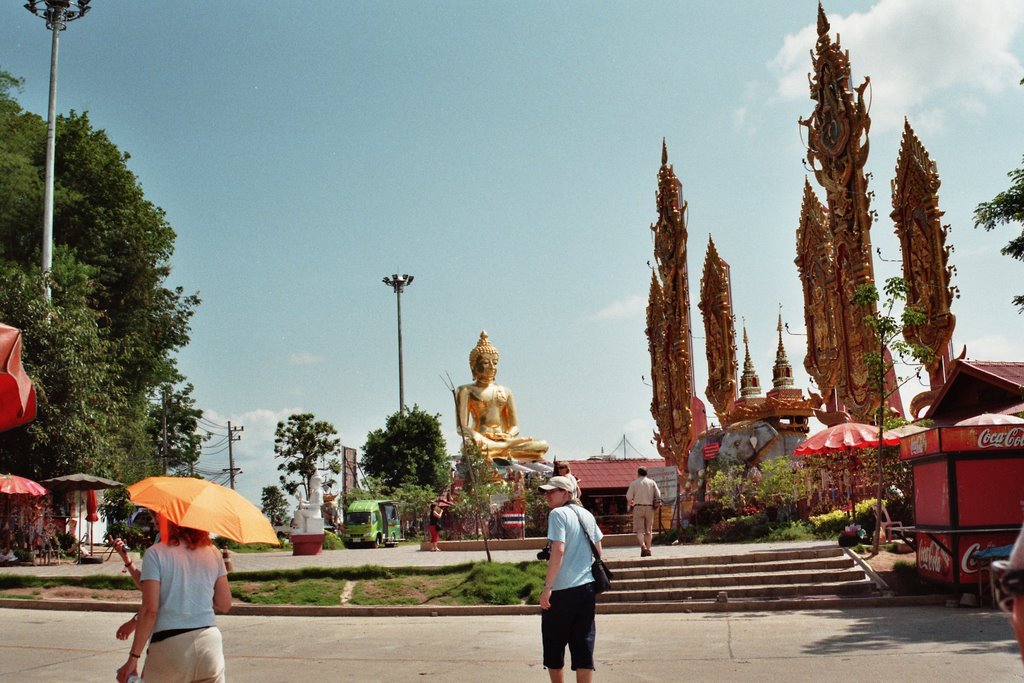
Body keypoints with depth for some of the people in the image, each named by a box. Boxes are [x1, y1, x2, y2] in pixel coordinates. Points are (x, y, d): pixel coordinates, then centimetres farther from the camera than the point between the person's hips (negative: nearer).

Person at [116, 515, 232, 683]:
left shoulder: (156, 553, -4)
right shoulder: (214, 554, 7)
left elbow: (149, 611, -9)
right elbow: (224, 606, 8)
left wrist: (133, 657, -6)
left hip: (168, 645, -3)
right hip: (209, 643, 3)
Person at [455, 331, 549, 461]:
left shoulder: (505, 392, 20)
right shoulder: (466, 391, 7)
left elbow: (515, 426, 16)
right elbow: (462, 427, -2)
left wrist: (508, 435, -9)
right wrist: (476, 436, -25)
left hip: (503, 439, 3)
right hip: (482, 440, -3)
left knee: (543, 445, -20)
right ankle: (510, 446, -23)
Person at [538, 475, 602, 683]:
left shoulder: (558, 514, -10)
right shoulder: (587, 515, 12)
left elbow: (558, 550, -20)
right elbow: (598, 551, 18)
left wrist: (547, 587, -19)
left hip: (562, 589, -6)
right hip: (587, 587, 6)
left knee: (554, 644, 10)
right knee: (583, 644, 6)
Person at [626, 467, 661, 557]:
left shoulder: (634, 483, 1)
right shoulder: (652, 482, 8)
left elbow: (628, 497, -2)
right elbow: (658, 495, 3)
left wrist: (631, 504, 18)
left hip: (638, 507, -2)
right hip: (649, 507, 2)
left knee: (639, 529, -2)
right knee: (649, 530, 11)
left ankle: (643, 546, -23)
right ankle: (648, 549, 11)